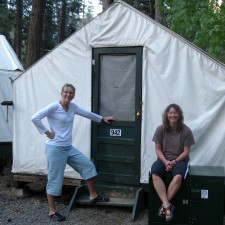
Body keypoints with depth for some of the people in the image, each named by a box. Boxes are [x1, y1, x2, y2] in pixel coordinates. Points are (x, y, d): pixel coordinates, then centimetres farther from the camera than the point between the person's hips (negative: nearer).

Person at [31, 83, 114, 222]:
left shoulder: (73, 106, 7)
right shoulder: (54, 107, -15)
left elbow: (87, 114, 23)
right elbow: (35, 118, -20)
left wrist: (102, 118, 32)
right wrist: (46, 132, -16)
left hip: (69, 147, 8)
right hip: (55, 148, -8)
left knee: (88, 165, 10)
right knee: (55, 179, -2)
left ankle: (93, 196, 25)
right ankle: (52, 211, 11)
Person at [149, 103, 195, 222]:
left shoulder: (186, 130, -5)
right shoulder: (161, 129, -2)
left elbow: (186, 152, -3)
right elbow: (158, 149, 1)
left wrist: (174, 162, -16)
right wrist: (165, 161, -16)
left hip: (180, 160, -1)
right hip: (164, 159, 2)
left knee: (178, 177, -36)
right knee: (154, 174, -32)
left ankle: (164, 205, -24)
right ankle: (167, 205, -32)